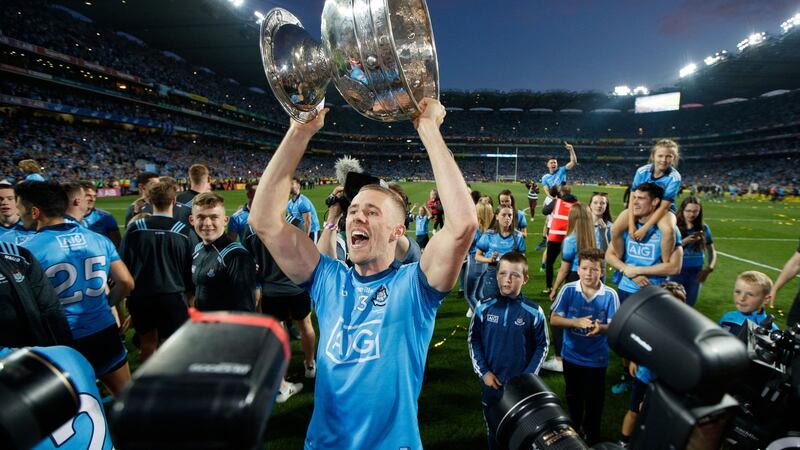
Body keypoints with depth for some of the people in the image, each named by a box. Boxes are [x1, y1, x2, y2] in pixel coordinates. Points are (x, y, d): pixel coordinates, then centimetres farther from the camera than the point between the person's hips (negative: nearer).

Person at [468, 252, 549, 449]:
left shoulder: (534, 312, -13)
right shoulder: (484, 307, -10)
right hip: (491, 382, 1)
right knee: (493, 428, 21)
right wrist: (483, 372, -7)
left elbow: (542, 346, -3)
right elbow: (473, 340, -2)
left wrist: (528, 376, -9)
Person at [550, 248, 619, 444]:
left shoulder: (610, 295, -16)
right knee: (573, 395, 24)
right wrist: (576, 322, -28)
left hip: (596, 358, -1)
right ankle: (573, 428, 50)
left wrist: (601, 328, -34)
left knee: (594, 399, 15)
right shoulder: (568, 290, -14)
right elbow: (554, 319, -13)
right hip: (571, 355, 2)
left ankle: (591, 436, 42)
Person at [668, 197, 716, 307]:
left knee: (689, 305, 14)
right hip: (677, 272, -3)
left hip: (696, 273, 3)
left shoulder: (703, 228, 0)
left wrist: (709, 269, -10)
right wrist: (685, 241, -28)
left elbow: (712, 251, 6)